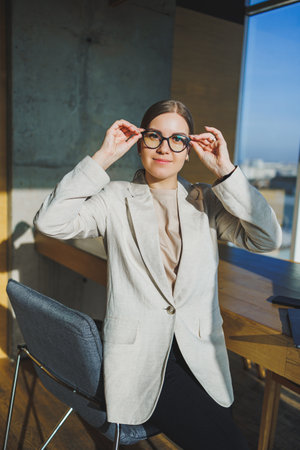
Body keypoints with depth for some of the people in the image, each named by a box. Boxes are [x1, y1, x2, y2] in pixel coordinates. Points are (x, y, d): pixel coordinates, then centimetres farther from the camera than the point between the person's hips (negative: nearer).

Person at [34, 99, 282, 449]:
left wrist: (225, 171, -10)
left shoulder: (206, 201, 7)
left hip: (199, 351, 4)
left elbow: (267, 239, -6)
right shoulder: (116, 199, 1)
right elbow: (50, 222, -14)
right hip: (138, 353, -4)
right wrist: (103, 158, -12)